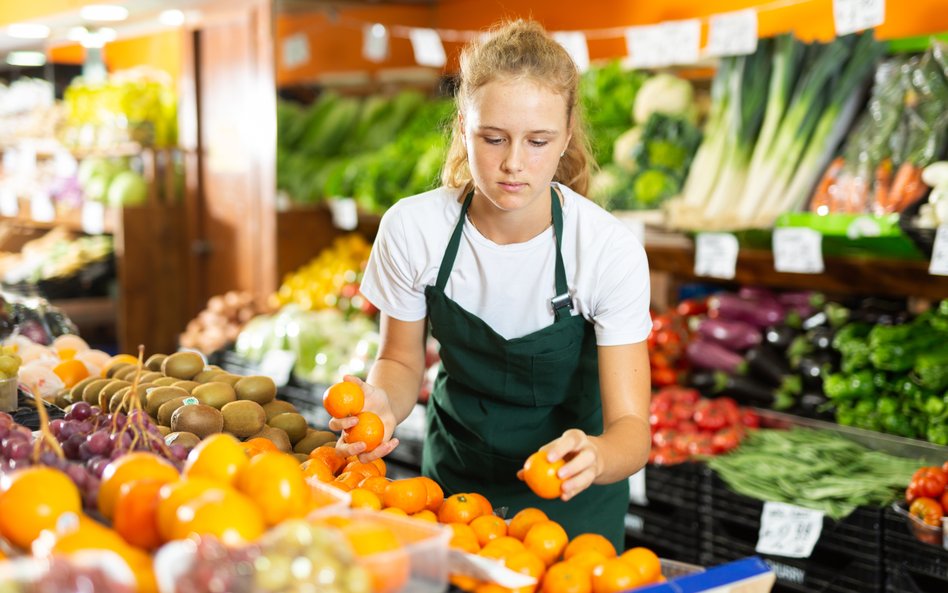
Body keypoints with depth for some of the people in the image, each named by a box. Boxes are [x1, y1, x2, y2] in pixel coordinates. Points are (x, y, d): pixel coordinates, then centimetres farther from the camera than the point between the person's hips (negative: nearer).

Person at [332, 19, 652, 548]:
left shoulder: (611, 250, -27)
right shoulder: (411, 228, -21)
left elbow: (631, 428, -26)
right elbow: (402, 361, -5)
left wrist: (593, 456, -50)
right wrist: (380, 401, -28)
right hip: (454, 476, 2)